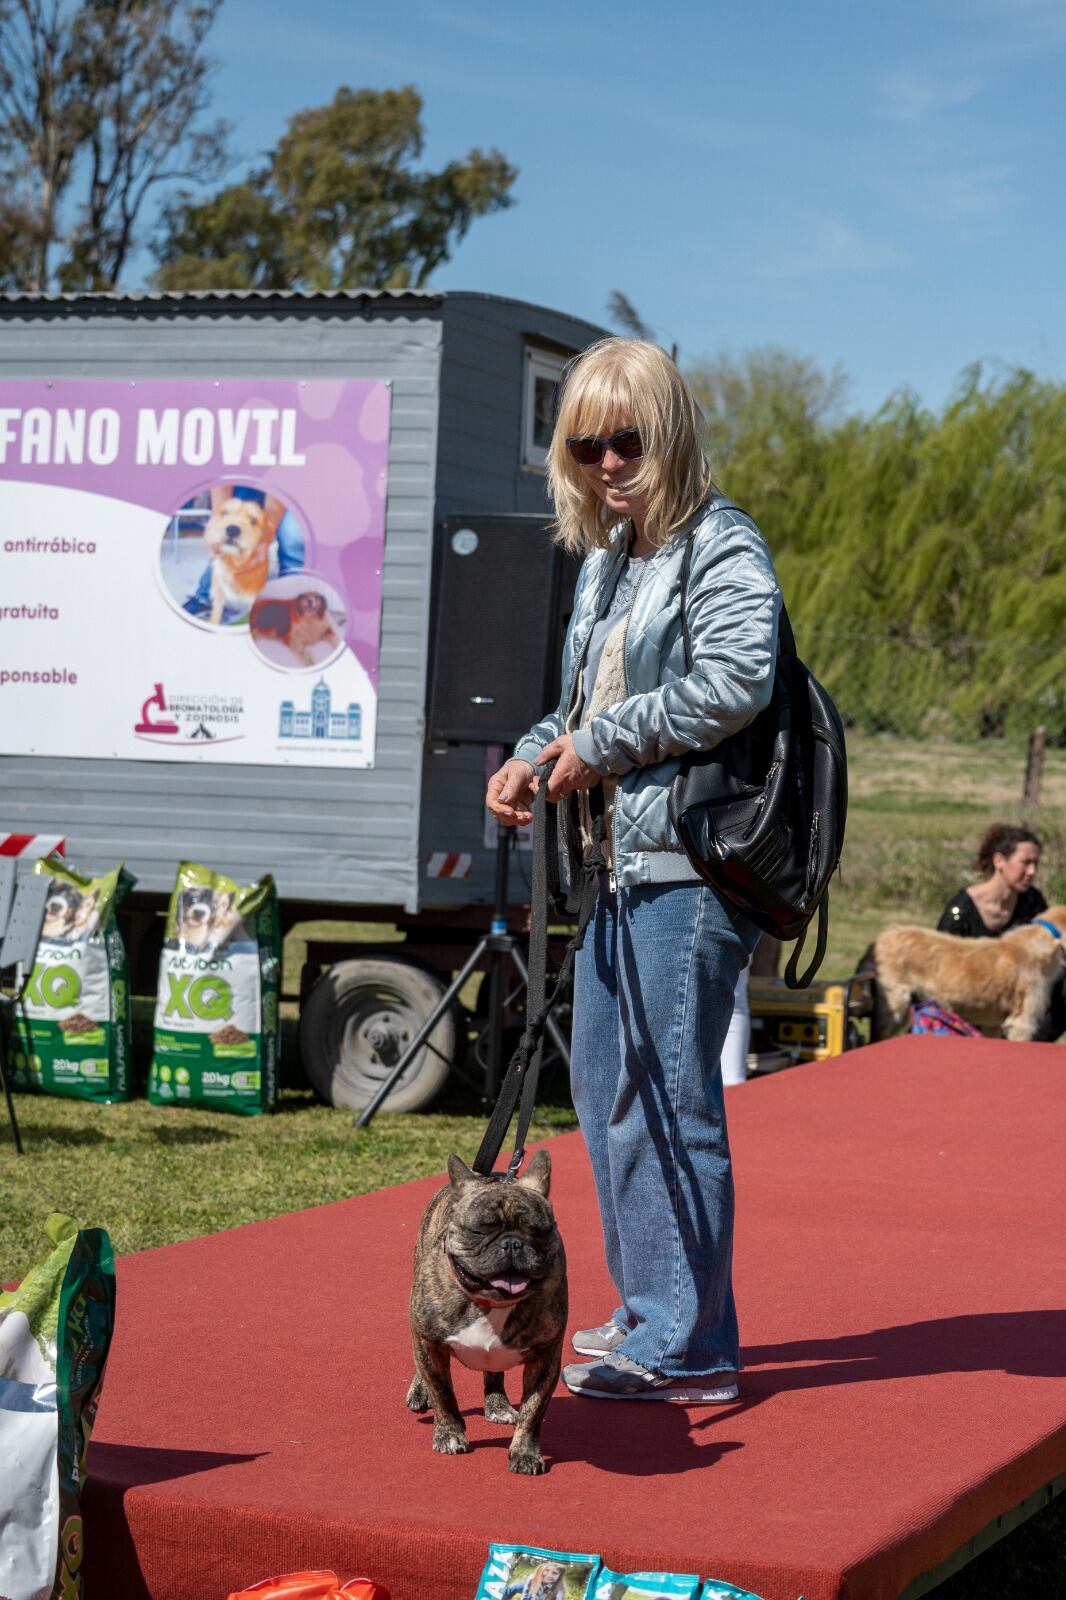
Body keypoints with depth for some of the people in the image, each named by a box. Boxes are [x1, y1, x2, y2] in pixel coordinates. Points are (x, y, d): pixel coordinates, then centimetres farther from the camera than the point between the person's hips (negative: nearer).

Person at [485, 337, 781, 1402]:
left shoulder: (721, 546, -9)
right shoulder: (605, 557, 18)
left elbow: (736, 683, -25)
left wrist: (599, 745, -16)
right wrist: (535, 757, 7)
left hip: (690, 866, -10)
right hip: (625, 865, 10)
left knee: (664, 1099, -7)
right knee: (605, 1086, 16)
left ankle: (684, 1345, 0)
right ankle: (649, 1313, 28)